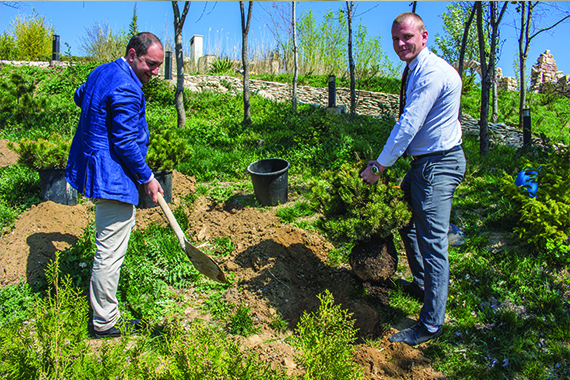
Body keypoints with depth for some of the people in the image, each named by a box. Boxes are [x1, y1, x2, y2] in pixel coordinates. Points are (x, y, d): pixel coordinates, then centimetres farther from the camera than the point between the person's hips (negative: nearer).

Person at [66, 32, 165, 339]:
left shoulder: (102, 72, 10)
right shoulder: (126, 89, -23)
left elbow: (80, 96, 30)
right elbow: (126, 143, -23)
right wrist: (147, 178, -13)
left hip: (94, 167, 12)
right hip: (113, 178, -12)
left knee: (109, 243, 26)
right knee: (110, 251, -2)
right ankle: (105, 323, 11)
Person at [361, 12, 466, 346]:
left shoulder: (432, 72, -18)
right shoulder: (417, 70, 14)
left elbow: (408, 124, -23)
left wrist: (379, 166, -17)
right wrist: (384, 163, 11)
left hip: (439, 165, -11)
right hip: (425, 162, 11)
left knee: (432, 242, -8)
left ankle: (431, 324, 2)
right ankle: (421, 284, 41)